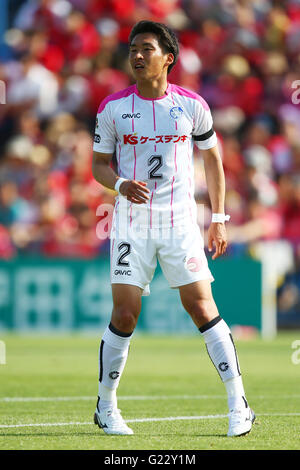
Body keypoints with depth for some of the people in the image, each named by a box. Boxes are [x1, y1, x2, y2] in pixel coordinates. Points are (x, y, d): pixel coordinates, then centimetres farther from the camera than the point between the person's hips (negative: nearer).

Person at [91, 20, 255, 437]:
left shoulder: (192, 105, 1)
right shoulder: (113, 108, 1)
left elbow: (213, 159, 13)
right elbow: (99, 165, 7)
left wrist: (219, 219, 9)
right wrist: (120, 184, -15)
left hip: (180, 222, 0)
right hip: (131, 225, 0)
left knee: (201, 307, -7)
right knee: (125, 313, -4)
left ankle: (239, 405, -2)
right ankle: (106, 408, 12)